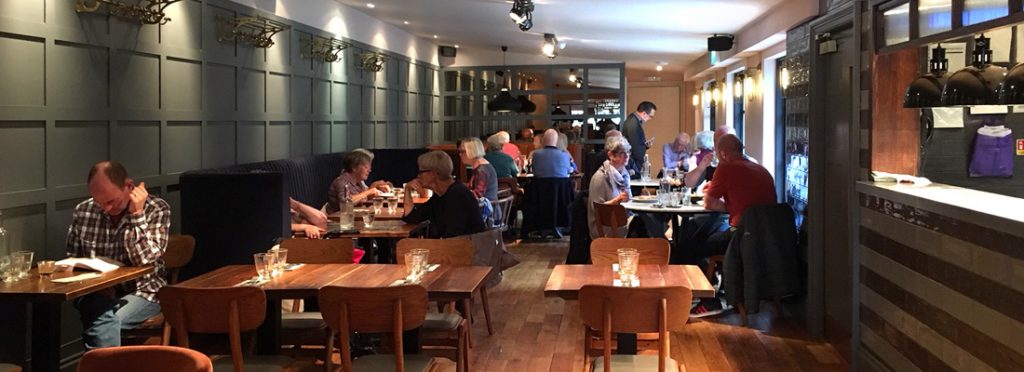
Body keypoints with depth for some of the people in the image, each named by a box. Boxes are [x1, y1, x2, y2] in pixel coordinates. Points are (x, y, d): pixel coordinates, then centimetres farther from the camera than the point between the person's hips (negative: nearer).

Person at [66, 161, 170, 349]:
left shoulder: (157, 210, -6)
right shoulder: (83, 211, 3)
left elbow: (145, 261, -16)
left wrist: (137, 214, -21)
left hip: (142, 292, -2)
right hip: (96, 293, 2)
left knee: (103, 325, -32)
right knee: (107, 321, -33)